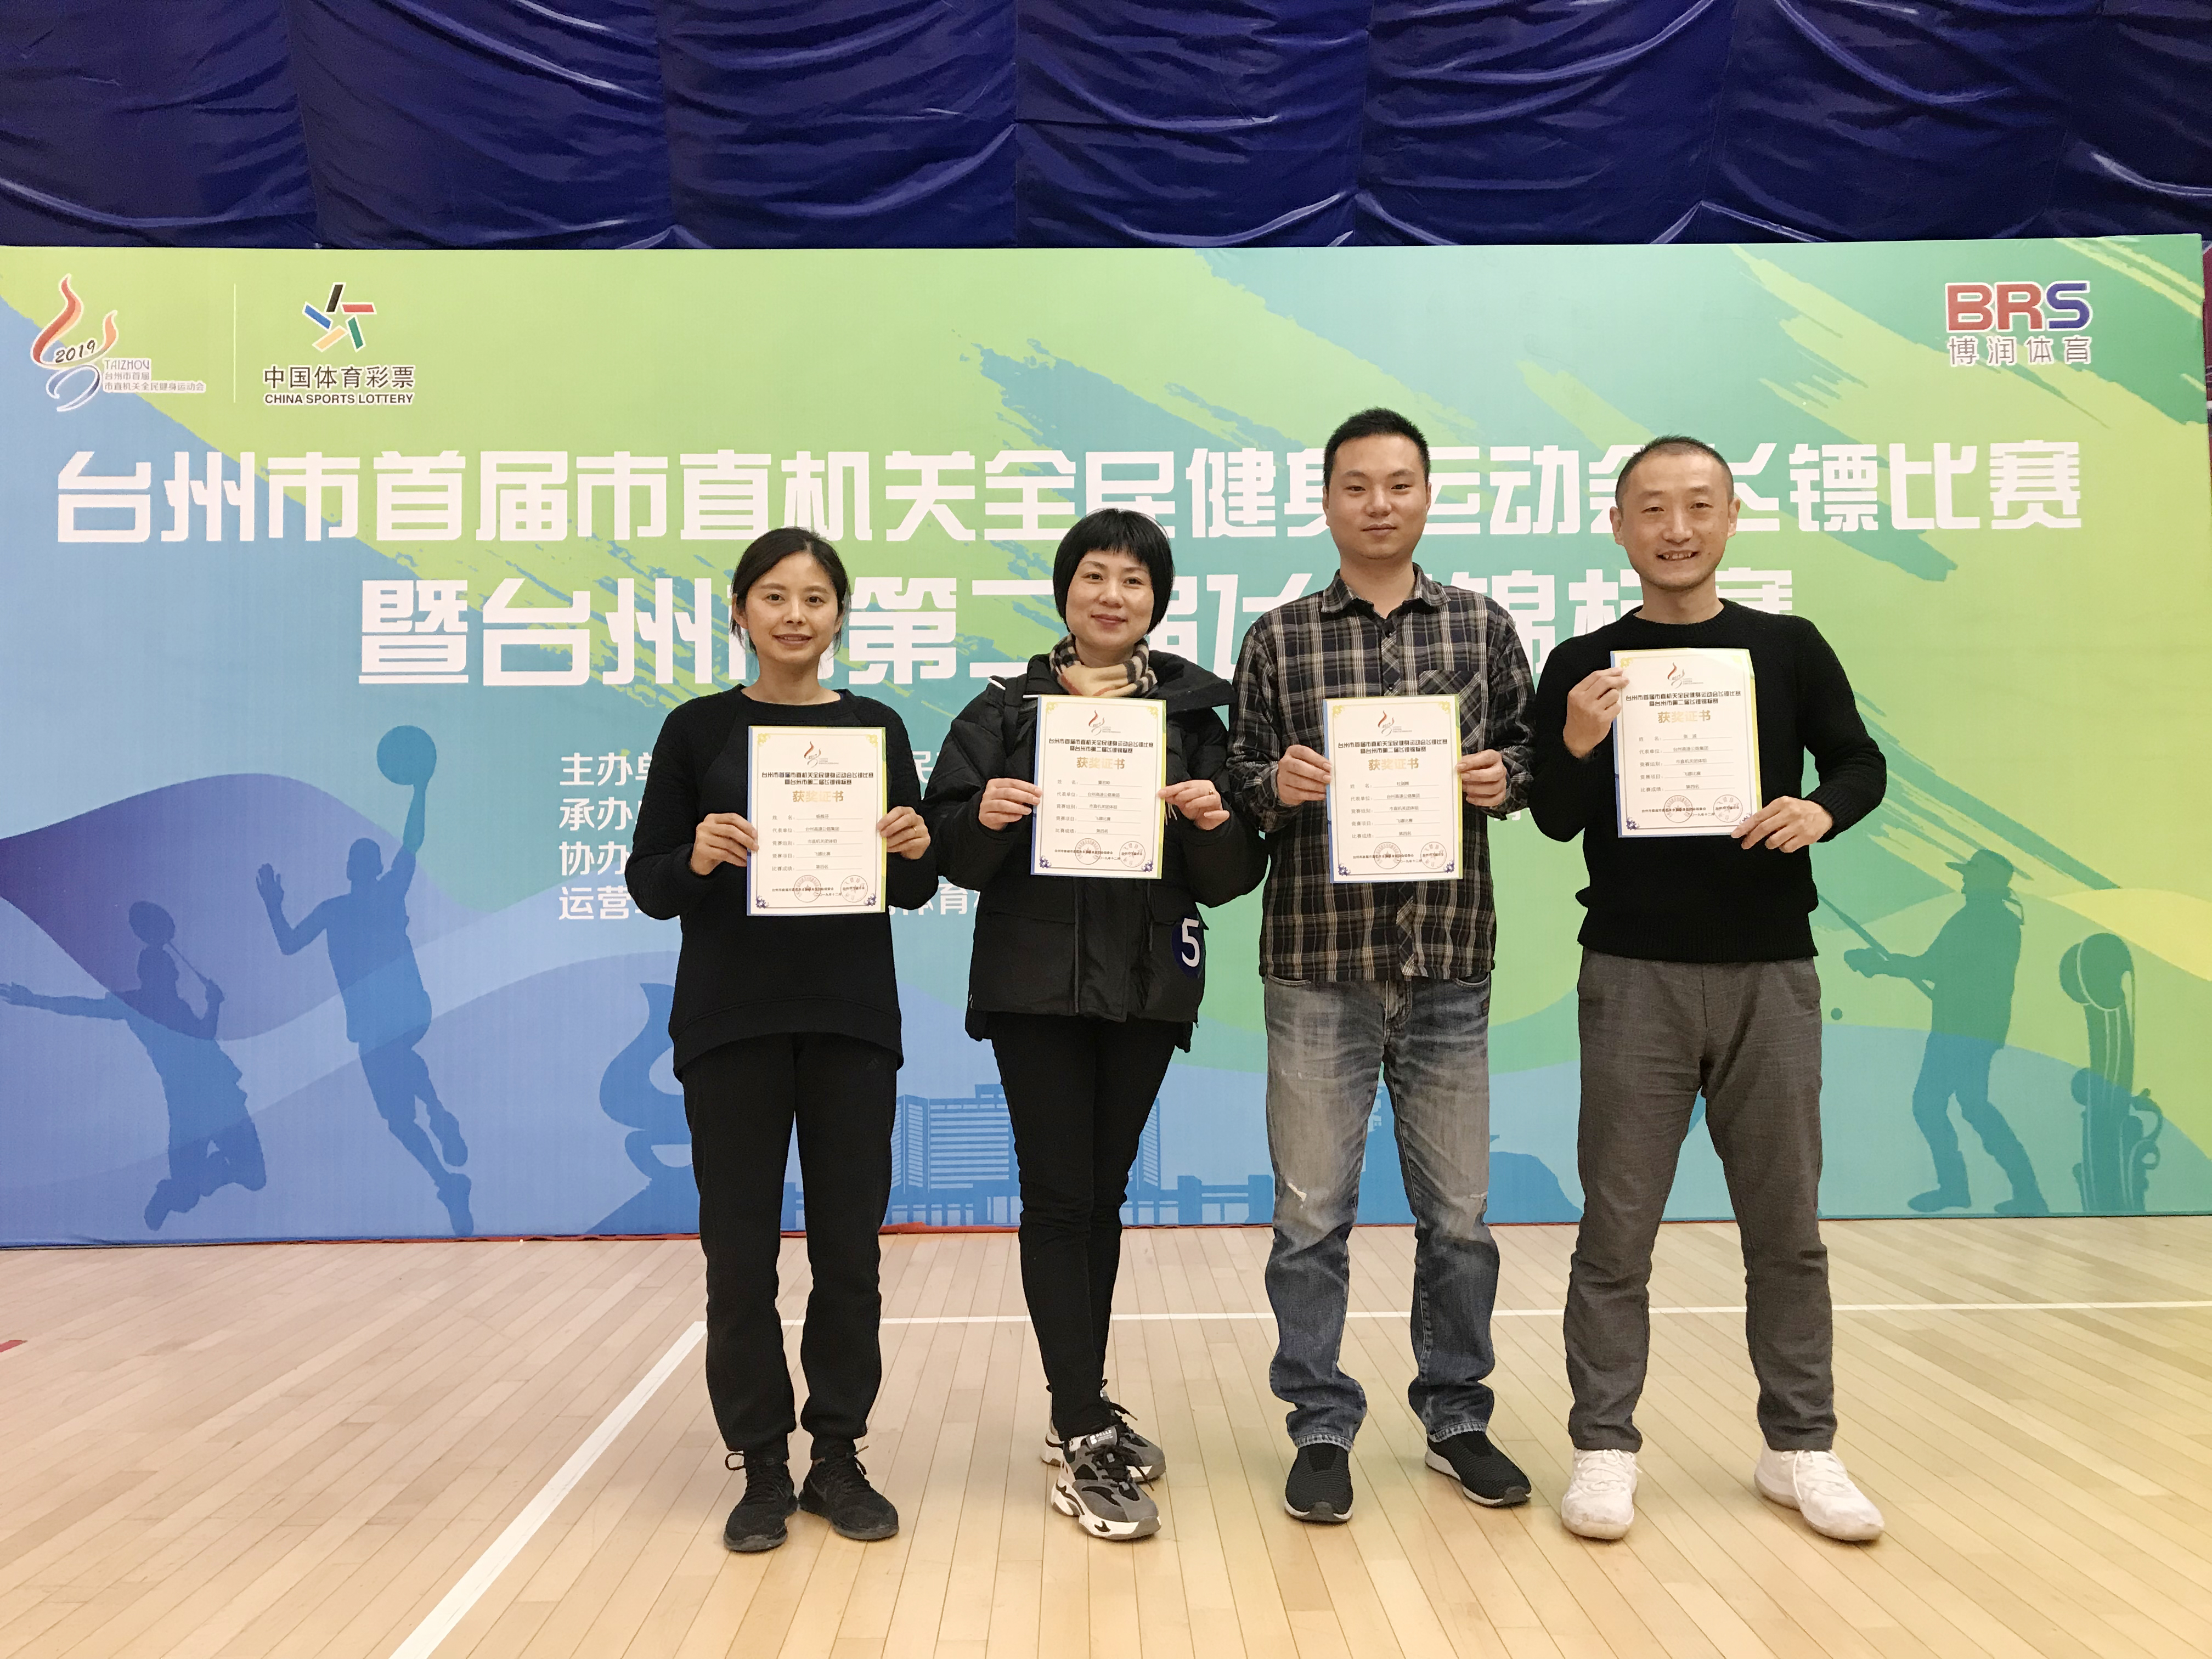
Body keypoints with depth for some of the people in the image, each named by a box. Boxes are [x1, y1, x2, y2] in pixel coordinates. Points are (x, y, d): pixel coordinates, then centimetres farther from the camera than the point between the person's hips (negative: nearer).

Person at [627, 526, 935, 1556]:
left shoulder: (875, 728, 7)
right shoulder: (698, 730, 3)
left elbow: (913, 893, 8)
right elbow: (647, 883, 1)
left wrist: (915, 849, -13)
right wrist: (698, 859, -19)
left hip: (852, 1017, 1)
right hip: (730, 1018, -1)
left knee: (848, 1244, 6)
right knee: (740, 1248, 4)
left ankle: (838, 1458, 22)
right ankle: (762, 1468, 19)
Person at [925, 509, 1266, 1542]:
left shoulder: (1195, 711, 6)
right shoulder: (1007, 710, 3)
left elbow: (1233, 876, 3)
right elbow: (952, 852, -1)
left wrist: (1215, 822, -18)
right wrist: (984, 816, -21)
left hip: (1147, 985, 2)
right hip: (1034, 983, -2)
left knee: (1104, 1194, 13)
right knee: (1058, 1197, -3)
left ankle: (1084, 1408, 28)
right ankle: (1082, 1446, 5)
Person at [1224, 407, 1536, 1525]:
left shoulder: (1483, 628, 8)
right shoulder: (1279, 637, 4)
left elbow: (1530, 754, 11)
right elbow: (1240, 781, 5)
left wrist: (1504, 778, -10)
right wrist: (1276, 783, -16)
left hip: (1449, 963, 2)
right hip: (1317, 967, -1)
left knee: (1458, 1213, 12)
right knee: (1312, 1214, 6)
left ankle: (1457, 1416, 31)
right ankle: (1321, 1430, 22)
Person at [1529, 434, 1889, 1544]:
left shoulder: (1790, 649, 4)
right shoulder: (1582, 664, 0)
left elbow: (1863, 763, 11)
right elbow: (1556, 822, -3)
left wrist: (1822, 811, -11)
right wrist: (1578, 745, -23)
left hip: (1770, 970, 2)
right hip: (1634, 972, -2)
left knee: (1786, 1222, 10)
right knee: (1618, 1224, 3)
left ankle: (1801, 1446, 24)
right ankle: (1604, 1448, 13)